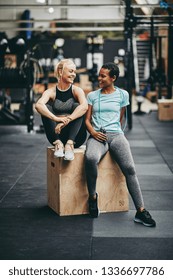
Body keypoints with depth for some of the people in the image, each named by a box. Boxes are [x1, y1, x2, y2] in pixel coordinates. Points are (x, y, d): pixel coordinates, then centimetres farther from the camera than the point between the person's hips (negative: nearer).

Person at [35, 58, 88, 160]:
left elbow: (85, 106, -23)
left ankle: (70, 143, -32)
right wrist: (57, 119, -37)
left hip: (75, 136, 0)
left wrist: (67, 120, -36)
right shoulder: (51, 92, 0)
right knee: (46, 107, -16)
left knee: (77, 106, -21)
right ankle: (58, 143, -26)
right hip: (57, 135, 1)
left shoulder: (77, 90, 0)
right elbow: (38, 105, -22)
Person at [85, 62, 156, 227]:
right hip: (96, 135, 0)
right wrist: (93, 132, -6)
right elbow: (87, 119, 11)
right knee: (90, 158, -36)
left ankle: (140, 211, -24)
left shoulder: (122, 94, 15)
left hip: (116, 134, 0)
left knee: (129, 168, -24)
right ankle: (92, 196, -14)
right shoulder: (92, 95, 17)